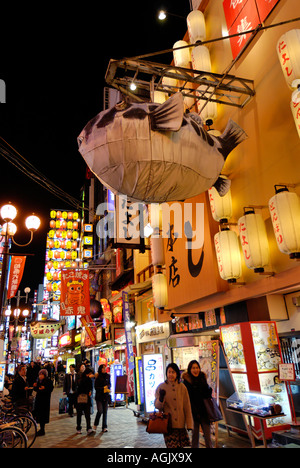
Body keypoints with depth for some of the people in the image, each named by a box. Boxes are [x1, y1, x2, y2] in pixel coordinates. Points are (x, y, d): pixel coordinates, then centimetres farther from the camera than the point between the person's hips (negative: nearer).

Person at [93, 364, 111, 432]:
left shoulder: (107, 376, 6)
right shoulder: (98, 377, -6)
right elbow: (96, 387, -6)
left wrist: (107, 386, -6)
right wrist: (103, 388, -16)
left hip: (106, 396, 4)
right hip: (99, 396, -3)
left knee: (105, 412, 4)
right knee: (100, 411, -9)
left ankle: (104, 427, 13)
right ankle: (95, 424, 15)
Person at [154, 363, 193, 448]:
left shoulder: (182, 387, 3)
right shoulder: (161, 387, -1)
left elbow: (187, 407, 7)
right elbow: (157, 406, 0)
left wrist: (189, 424, 3)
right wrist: (161, 398, -21)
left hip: (180, 424, 2)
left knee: (180, 446, 3)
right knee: (172, 446, -7)